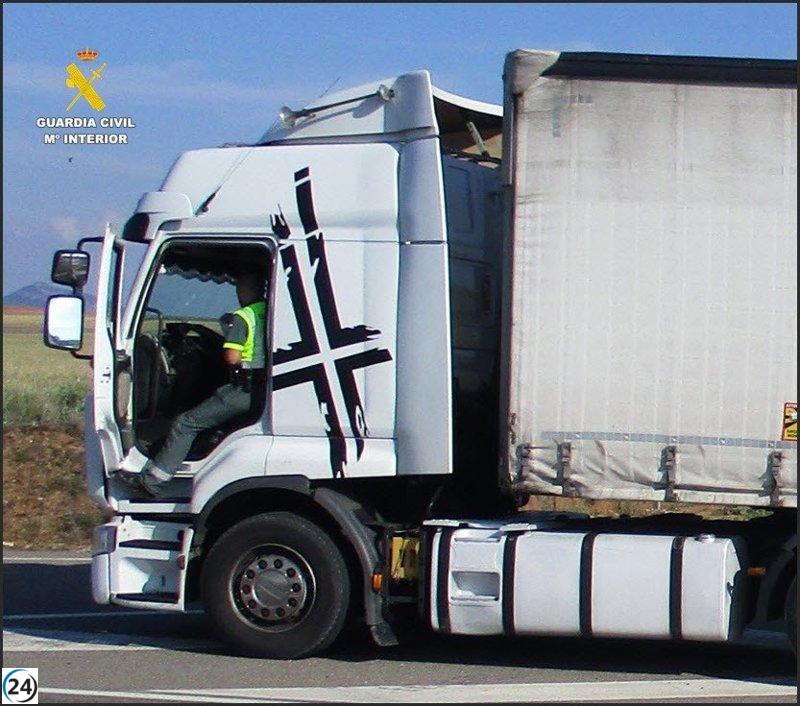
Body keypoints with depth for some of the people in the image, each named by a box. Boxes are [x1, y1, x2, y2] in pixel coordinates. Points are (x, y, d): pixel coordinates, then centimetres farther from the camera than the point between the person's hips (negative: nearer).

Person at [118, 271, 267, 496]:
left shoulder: (241, 318, -10)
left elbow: (232, 357, -17)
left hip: (243, 390, -8)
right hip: (266, 390, 8)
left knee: (184, 424, -3)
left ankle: (152, 481, -6)